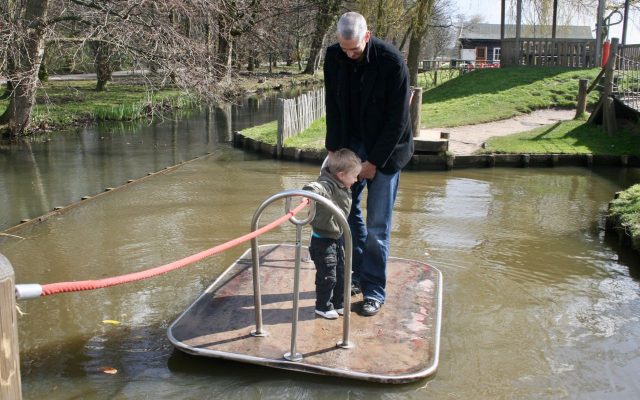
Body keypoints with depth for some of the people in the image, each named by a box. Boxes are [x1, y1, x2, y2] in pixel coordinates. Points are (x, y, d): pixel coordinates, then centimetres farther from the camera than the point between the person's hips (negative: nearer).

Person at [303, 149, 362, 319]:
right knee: (327, 276, 2)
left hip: (338, 237, 9)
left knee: (341, 273, 18)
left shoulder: (345, 188, 1)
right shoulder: (327, 185, -28)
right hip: (322, 240, -9)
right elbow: (316, 188, -50)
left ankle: (338, 303, 34)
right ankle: (323, 307, 21)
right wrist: (309, 191, -66)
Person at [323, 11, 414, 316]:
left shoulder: (391, 61, -22)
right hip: (351, 145, 5)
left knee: (378, 224, -3)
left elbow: (397, 119, -18)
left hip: (385, 149, -5)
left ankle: (374, 290, 8)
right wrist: (335, 149, -6)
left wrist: (374, 161, -16)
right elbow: (332, 106, 1)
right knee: (348, 210, 10)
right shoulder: (333, 57, -7)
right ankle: (358, 274, 27)